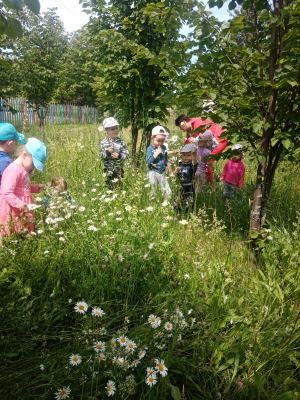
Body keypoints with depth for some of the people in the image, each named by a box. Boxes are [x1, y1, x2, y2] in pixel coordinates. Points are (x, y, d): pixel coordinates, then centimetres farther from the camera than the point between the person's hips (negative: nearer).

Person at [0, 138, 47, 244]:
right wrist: (24, 206, -30)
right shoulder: (14, 171, -20)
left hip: (22, 214, 10)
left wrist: (37, 188, 10)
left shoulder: (22, 170, 10)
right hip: (13, 214, -9)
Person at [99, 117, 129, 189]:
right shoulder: (103, 143, 0)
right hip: (108, 169, 1)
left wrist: (119, 156, -22)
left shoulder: (121, 142, -2)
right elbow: (101, 155, -3)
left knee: (118, 184, 1)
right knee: (109, 185, 10)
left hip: (119, 168, -1)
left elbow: (126, 154, -3)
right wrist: (107, 152, -23)